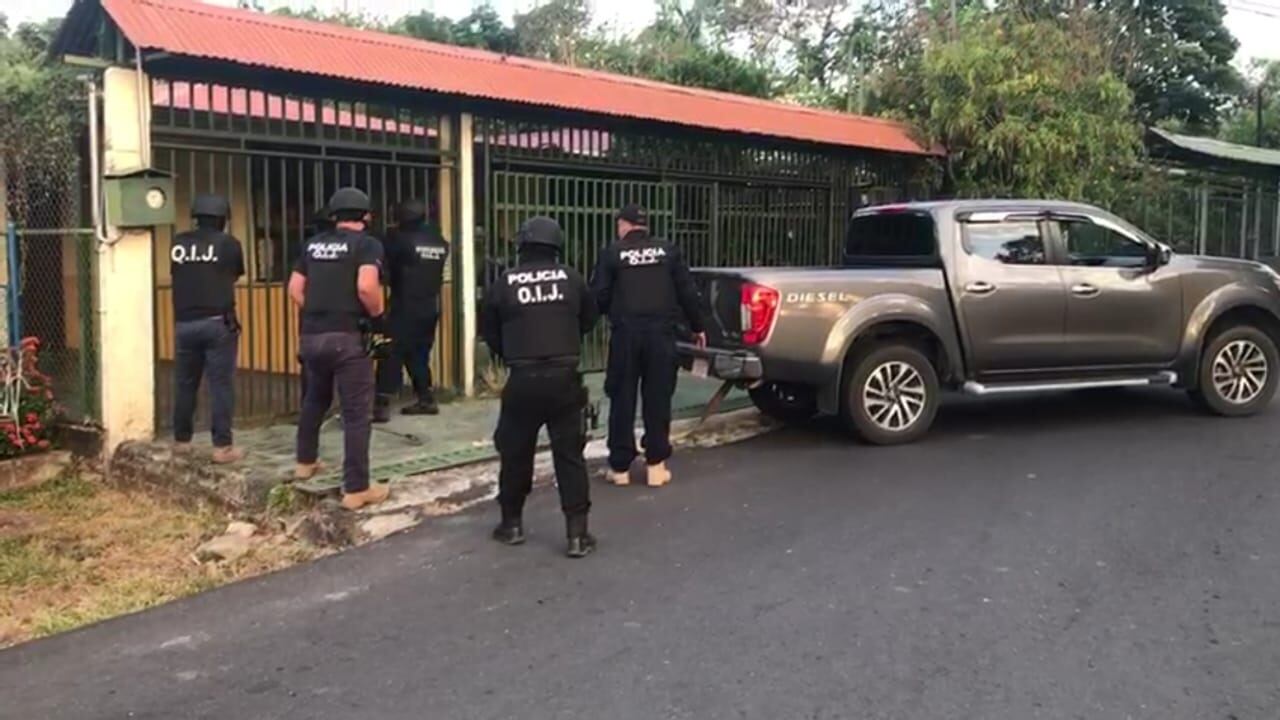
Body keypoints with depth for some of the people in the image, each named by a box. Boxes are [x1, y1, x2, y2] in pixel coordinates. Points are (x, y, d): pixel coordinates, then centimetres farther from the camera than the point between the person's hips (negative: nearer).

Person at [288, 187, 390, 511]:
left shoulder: (314, 244, 14)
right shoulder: (367, 244, -5)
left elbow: (295, 288, 13)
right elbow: (366, 287, -20)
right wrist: (377, 314, -4)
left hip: (311, 335, 7)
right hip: (347, 336, -6)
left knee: (315, 399, 28)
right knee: (356, 413, -1)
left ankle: (305, 462, 43)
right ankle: (356, 489, 1)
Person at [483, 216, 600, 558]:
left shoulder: (504, 283, 0)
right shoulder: (571, 278, 2)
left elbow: (491, 334, 9)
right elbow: (589, 319, 17)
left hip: (522, 379, 0)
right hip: (564, 377, 0)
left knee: (515, 452, 15)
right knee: (569, 454, 5)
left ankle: (512, 523, 27)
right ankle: (577, 533, 4)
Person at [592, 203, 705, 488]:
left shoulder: (612, 253, 0)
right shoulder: (668, 251, 7)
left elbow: (599, 295, -1)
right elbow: (687, 292, 8)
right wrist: (696, 326, 20)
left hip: (626, 333, -1)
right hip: (661, 332, 2)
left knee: (622, 400, 7)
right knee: (658, 400, 8)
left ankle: (620, 466, 12)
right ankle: (657, 465, 9)